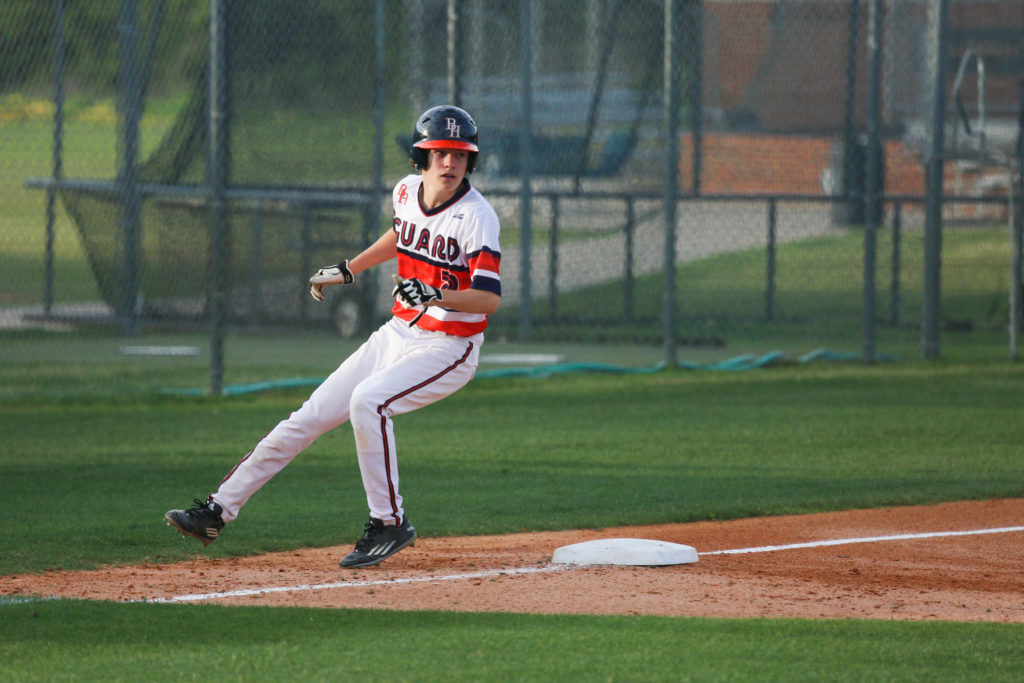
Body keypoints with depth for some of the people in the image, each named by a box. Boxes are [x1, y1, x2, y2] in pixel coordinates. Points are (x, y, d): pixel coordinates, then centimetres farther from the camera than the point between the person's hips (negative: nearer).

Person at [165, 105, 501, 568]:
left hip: (448, 348, -7)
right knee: (309, 417, 2)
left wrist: (437, 296, -42)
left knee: (368, 400, -31)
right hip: (396, 335, 7)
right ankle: (219, 510, 10)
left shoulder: (476, 217, -19)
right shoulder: (407, 191, 1)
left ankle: (389, 522, -20)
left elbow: (490, 299, -28)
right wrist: (348, 270, 26)